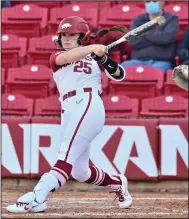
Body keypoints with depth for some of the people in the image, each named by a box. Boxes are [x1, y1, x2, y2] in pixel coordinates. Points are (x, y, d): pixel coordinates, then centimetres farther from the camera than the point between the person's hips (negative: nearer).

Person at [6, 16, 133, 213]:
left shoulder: (93, 57, 15)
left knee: (67, 154, -22)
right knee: (79, 171, 9)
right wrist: (92, 48, -23)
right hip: (69, 112, 5)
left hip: (88, 105, -5)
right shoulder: (56, 58, 17)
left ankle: (37, 197, -38)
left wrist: (105, 60, -8)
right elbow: (65, 58, -8)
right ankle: (118, 184, 35)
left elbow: (119, 75, 11)